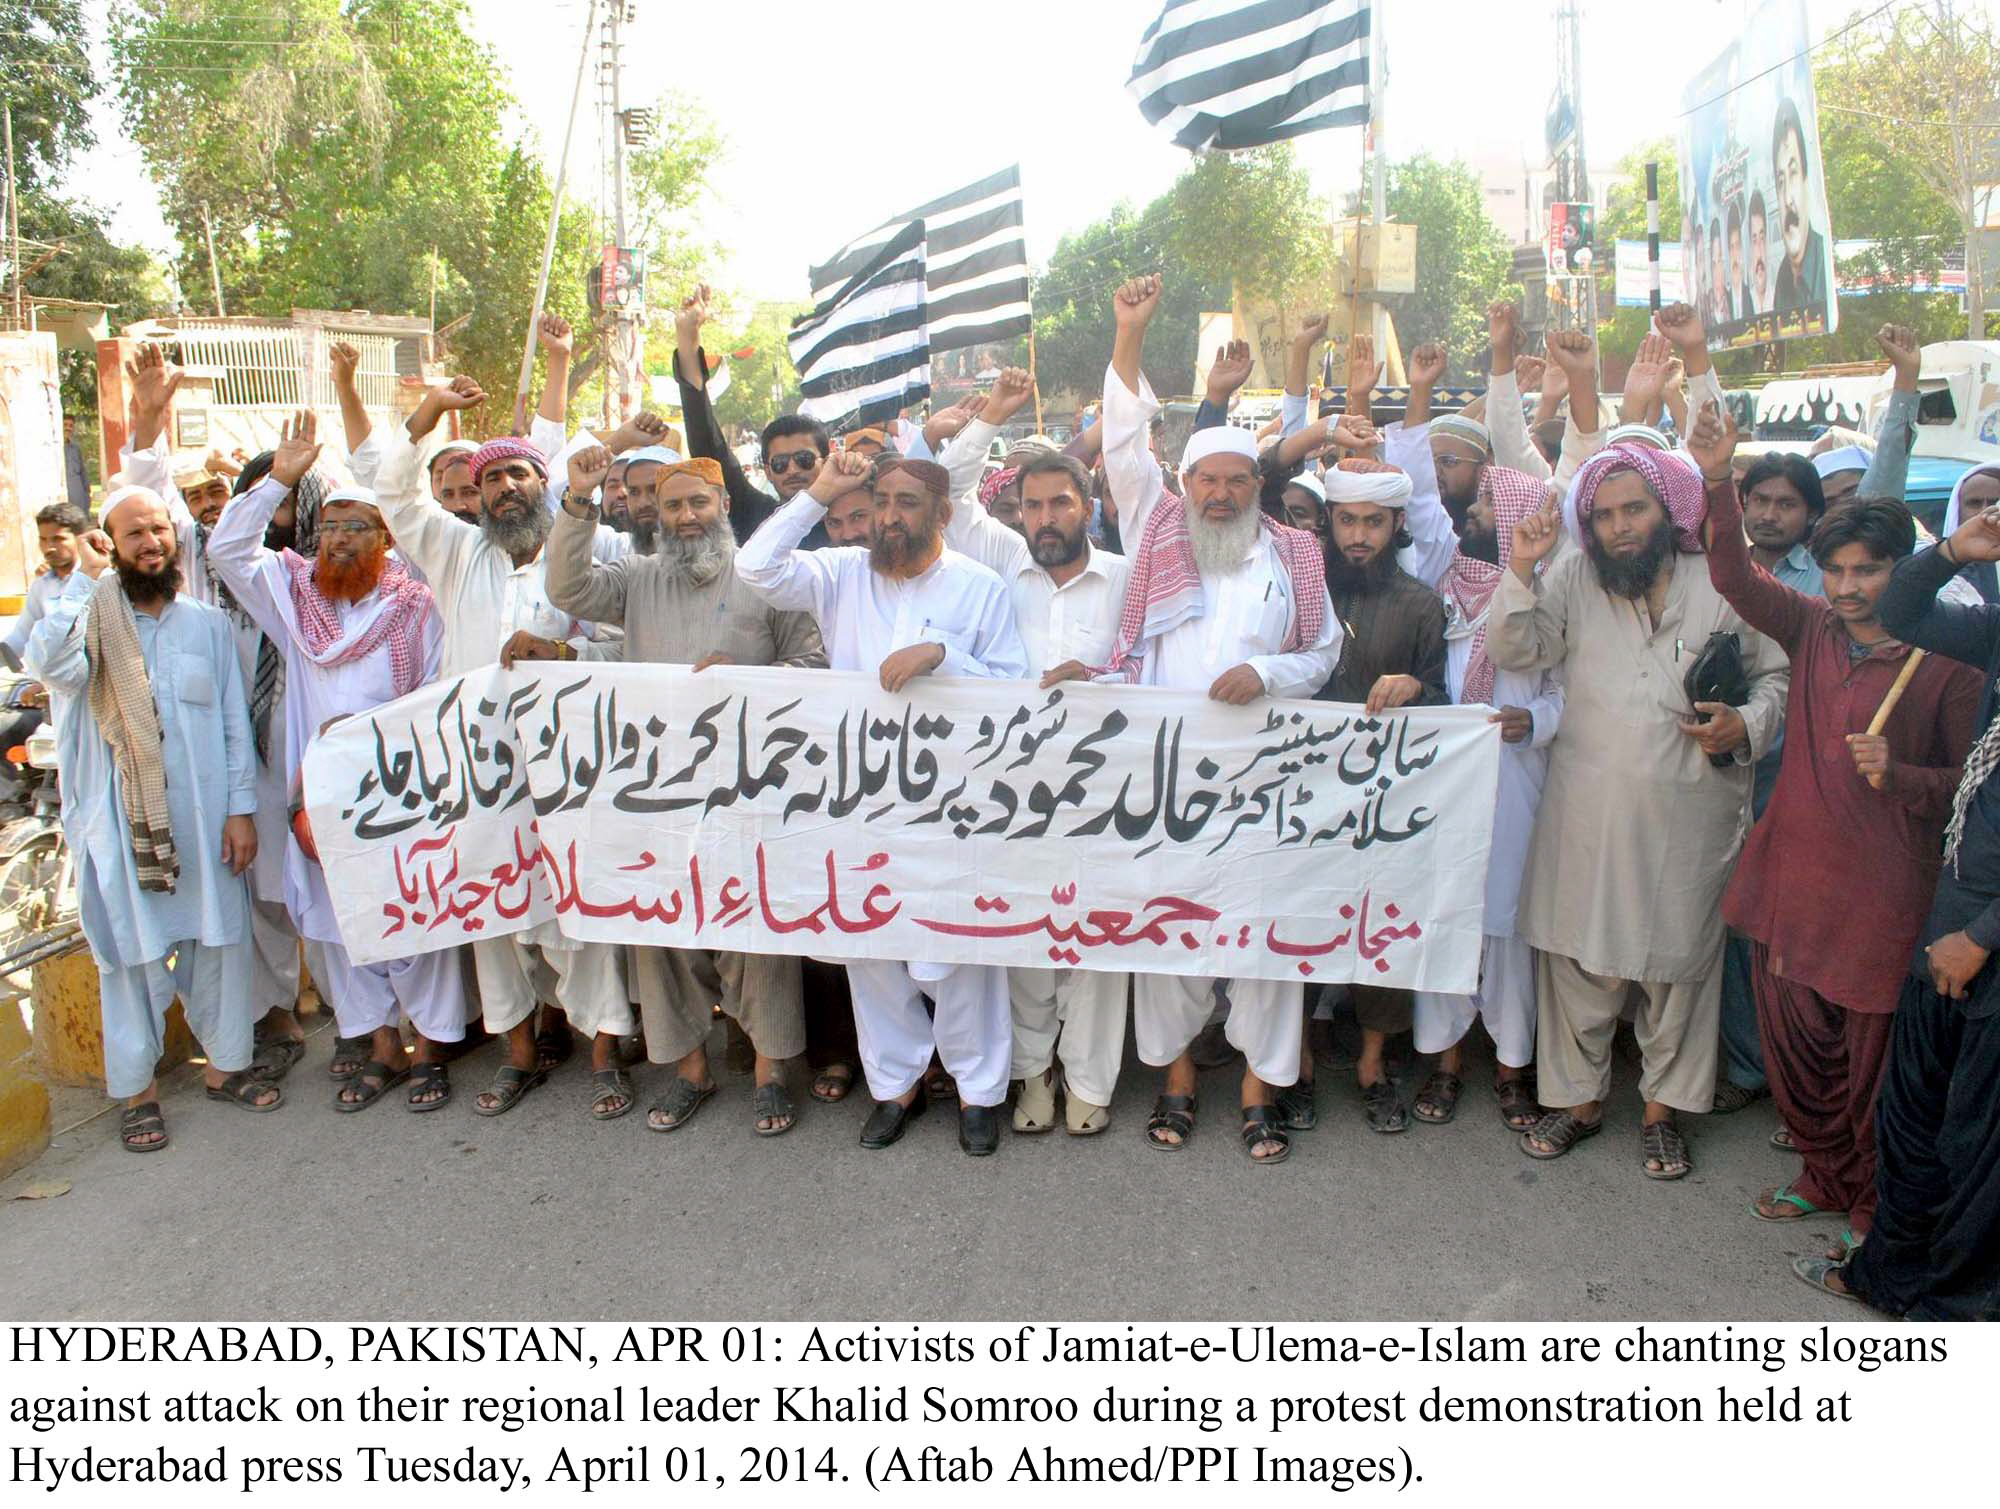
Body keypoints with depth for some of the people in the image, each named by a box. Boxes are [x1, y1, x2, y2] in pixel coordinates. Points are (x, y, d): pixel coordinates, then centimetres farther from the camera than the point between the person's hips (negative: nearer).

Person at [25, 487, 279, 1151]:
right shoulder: (92, 622, 0)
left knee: (220, 940, 9)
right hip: (121, 822, -2)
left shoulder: (207, 623, 8)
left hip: (204, 816, 3)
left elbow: (235, 724, 7)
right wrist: (87, 576, -18)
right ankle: (138, 1088, 19)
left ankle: (225, 1064, 26)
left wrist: (241, 808, 0)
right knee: (132, 950, 6)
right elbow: (49, 663, -24)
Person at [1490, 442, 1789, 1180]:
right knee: (1579, 954, 8)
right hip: (1588, 809, 1)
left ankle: (1663, 1108, 27)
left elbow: (1776, 675, 10)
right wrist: (1522, 569, -16)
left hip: (1689, 815, 0)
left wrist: (1745, 726, -9)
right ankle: (1578, 1096, 26)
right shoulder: (1573, 578, 2)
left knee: (1679, 959, 9)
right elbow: (1514, 651, -5)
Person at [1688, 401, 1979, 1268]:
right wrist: (1717, 482, -16)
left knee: (1872, 1062, 6)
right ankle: (1825, 1178, 39)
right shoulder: (1813, 628, 5)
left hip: (1880, 892, -5)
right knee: (1793, 1046, 16)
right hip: (1789, 875, 5)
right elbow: (1734, 576, -3)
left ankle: (1875, 1208, 29)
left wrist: (1900, 776, -21)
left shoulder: (1946, 664, -8)